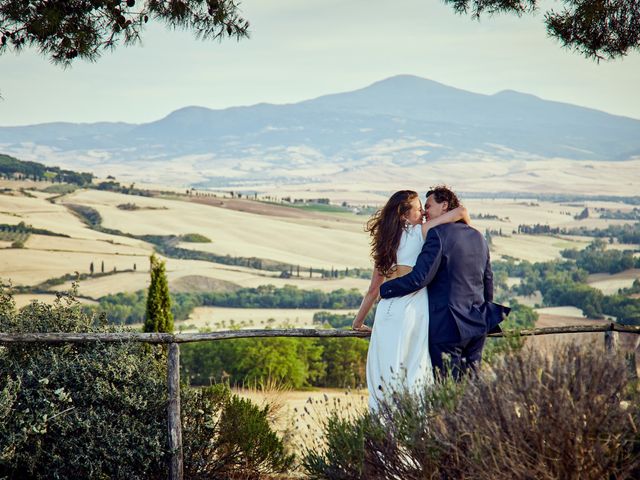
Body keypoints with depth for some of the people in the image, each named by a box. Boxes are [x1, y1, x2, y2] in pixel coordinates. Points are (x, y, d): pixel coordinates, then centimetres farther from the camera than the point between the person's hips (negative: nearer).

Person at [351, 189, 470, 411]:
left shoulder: (386, 244, 18)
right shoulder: (420, 233, 3)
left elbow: (374, 289, 20)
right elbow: (460, 211, -1)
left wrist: (358, 322, 29)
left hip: (388, 308, 5)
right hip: (414, 305, -5)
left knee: (386, 370, 3)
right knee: (415, 368, -3)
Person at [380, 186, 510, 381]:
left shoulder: (438, 234, -12)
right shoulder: (478, 236, 12)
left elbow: (419, 278, -18)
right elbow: (488, 280, 19)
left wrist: (383, 290, -7)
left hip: (447, 327, -7)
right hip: (477, 325, 7)